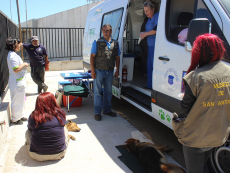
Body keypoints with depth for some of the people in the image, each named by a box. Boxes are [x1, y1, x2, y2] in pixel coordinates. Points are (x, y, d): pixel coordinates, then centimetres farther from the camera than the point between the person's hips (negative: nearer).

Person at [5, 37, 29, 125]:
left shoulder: (13, 54, 11)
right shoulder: (13, 56, -23)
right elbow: (16, 69, -29)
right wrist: (24, 64, -17)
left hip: (19, 82, 11)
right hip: (17, 83, -11)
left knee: (20, 100, 22)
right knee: (17, 101, 3)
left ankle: (19, 116, 36)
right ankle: (15, 119, 17)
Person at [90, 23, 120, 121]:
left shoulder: (115, 43, 7)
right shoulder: (97, 42, -3)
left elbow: (117, 58, 13)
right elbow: (92, 57, -5)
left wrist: (117, 70, 8)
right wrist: (92, 70, -12)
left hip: (109, 71, 4)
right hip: (99, 71, -4)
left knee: (108, 91, 12)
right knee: (98, 92, 0)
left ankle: (107, 110, 26)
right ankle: (97, 112, 8)